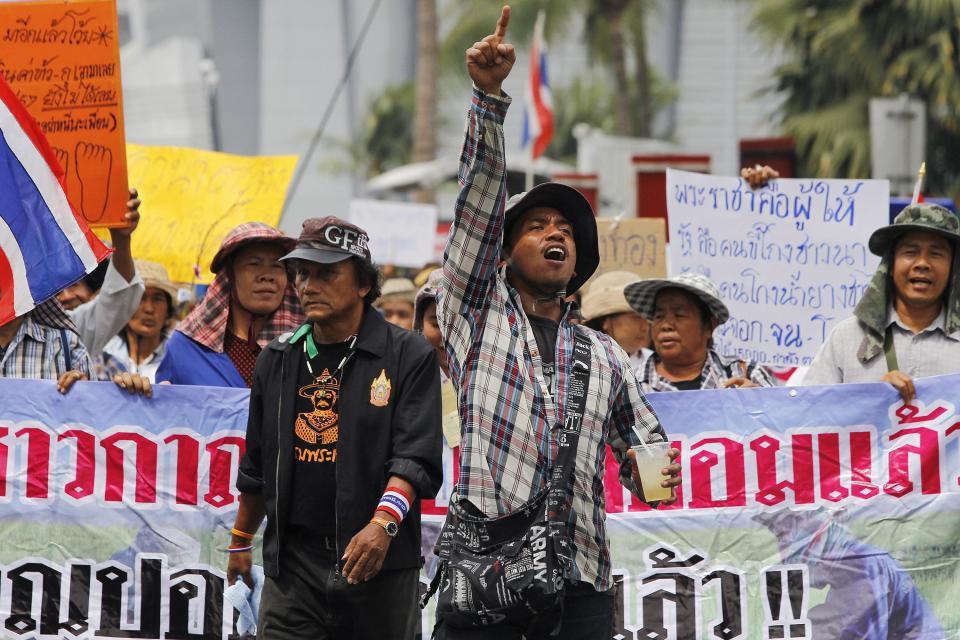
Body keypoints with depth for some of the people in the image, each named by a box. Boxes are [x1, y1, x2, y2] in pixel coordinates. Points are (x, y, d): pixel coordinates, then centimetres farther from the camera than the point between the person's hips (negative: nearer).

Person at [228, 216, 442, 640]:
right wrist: (240, 541, 27)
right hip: (292, 561, 3)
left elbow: (416, 457, -12)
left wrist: (382, 524, -27)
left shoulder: (409, 356, -2)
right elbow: (256, 466, 24)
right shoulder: (277, 361, 14)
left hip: (381, 564, -3)